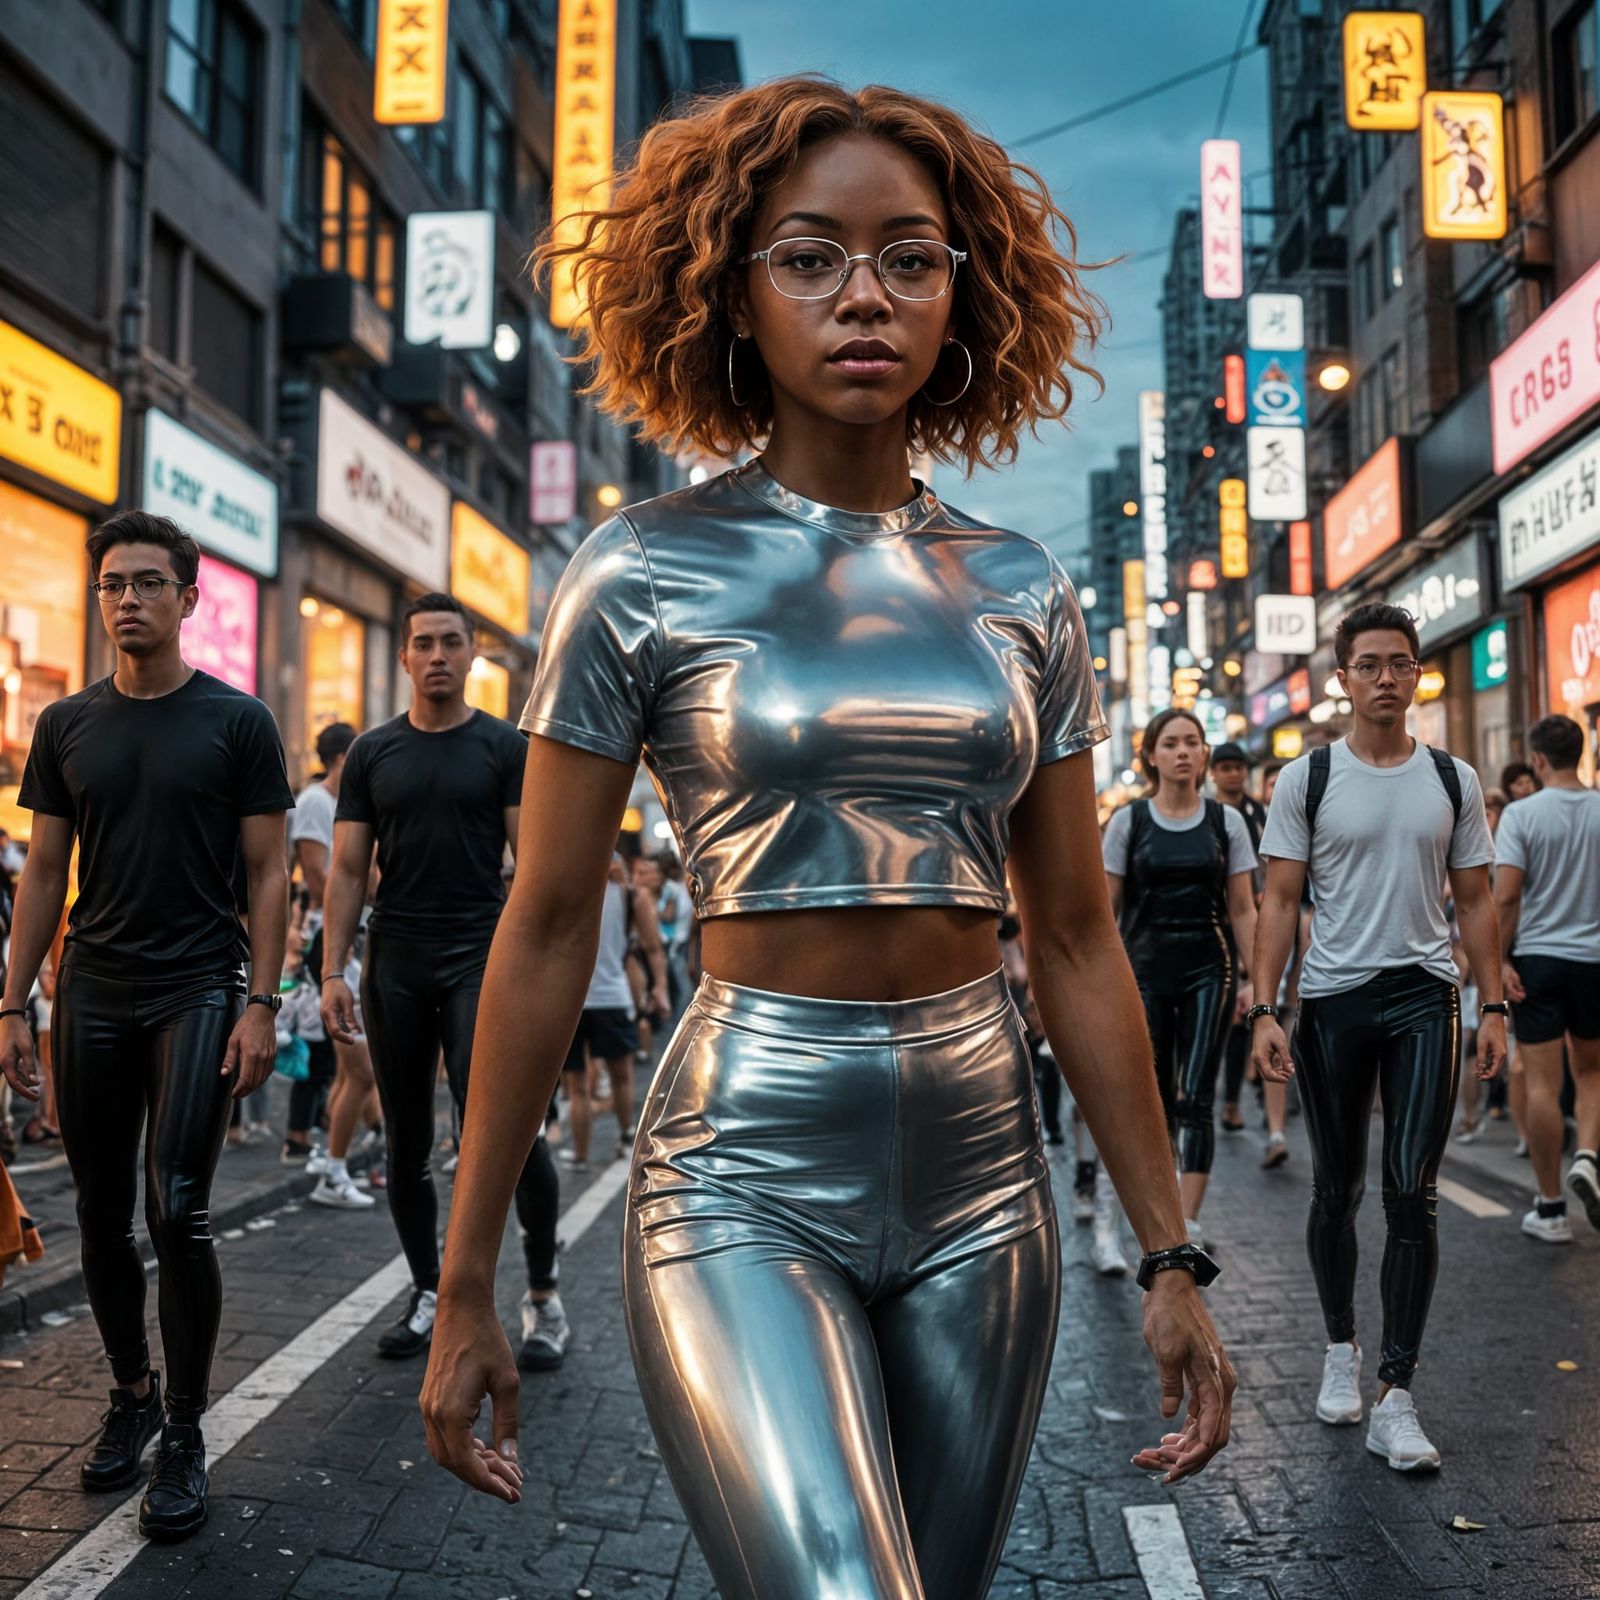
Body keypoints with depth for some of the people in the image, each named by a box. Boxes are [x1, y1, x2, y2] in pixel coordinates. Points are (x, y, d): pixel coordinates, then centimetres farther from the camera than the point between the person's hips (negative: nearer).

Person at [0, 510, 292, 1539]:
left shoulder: (237, 721, -1)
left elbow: (268, 874, -2)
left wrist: (261, 1004, -10)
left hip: (197, 991, -4)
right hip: (93, 994, 4)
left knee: (177, 1213, -8)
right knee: (103, 1214, 10)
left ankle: (186, 1436, 7)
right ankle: (132, 1395, 29)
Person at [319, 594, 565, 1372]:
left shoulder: (506, 747, 3)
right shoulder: (372, 753, 10)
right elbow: (347, 870, 8)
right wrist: (332, 970, -1)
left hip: (478, 957, -3)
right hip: (394, 965, 4)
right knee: (406, 1141, 10)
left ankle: (543, 1294, 0)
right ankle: (428, 1294, 24)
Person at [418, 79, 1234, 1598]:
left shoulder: (1020, 592, 5)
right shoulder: (645, 573, -4)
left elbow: (1075, 941, 8)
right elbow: (546, 933, -2)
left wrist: (1167, 1252, 8)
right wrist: (463, 1284, 1)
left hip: (983, 1179, 4)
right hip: (743, 1179, -4)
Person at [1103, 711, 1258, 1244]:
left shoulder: (1226, 821, 5)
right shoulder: (1128, 821, 2)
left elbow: (1243, 909, 6)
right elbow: (1105, 908, 3)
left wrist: (1256, 978, 1)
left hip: (1209, 969, 0)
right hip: (1146, 968, 0)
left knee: (1195, 1097, -7)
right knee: (1157, 1099, 6)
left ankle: (1189, 1223, -5)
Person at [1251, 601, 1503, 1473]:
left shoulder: (1453, 780, 7)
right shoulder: (1307, 778, 1)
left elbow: (1474, 901, 10)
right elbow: (1280, 901, -2)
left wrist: (1495, 1006, 2)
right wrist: (1263, 1009, -10)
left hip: (1424, 998, 1)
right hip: (1333, 999, 0)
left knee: (1412, 1196, -6)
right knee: (1338, 1191, 11)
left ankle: (1394, 1398, 0)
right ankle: (1340, 1349, 32)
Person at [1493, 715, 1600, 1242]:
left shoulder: (1521, 814, -8)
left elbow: (1506, 897, -13)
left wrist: (1501, 959, -6)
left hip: (1539, 958, -3)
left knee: (1542, 1085, 2)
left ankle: (1551, 1209, 7)